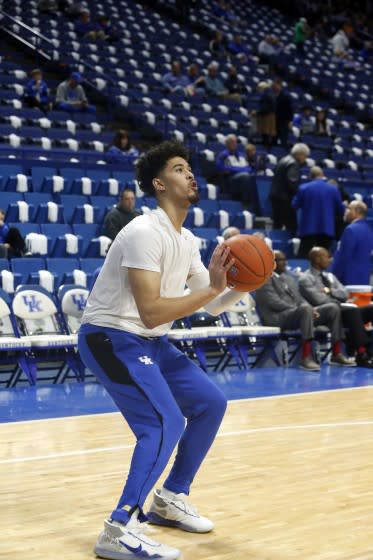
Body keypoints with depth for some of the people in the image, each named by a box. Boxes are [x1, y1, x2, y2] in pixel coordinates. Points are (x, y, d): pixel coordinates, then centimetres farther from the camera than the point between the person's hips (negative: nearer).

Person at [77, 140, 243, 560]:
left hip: (148, 341, 10)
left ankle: (171, 499, 24)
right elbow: (151, 312, -30)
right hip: (110, 336, -10)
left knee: (210, 403, 10)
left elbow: (212, 305, 12)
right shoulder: (145, 233, -22)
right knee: (165, 422, -22)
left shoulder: (187, 240, 8)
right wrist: (211, 287, -29)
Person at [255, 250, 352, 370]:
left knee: (333, 308, -7)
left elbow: (300, 299, 19)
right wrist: (302, 308, -18)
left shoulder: (289, 279, 26)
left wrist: (312, 310, -4)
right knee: (306, 309, -38)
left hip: (298, 313, 9)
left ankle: (336, 354, -10)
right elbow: (274, 302, -14)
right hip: (278, 318, -8)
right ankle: (306, 357, -42)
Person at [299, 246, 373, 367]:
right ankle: (362, 354, -39)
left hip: (343, 311, 8)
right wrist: (340, 304, -8)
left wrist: (330, 291, -5)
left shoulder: (330, 276, 24)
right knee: (353, 311, -35)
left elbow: (345, 294, 12)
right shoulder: (306, 279, 0)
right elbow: (320, 301, -13)